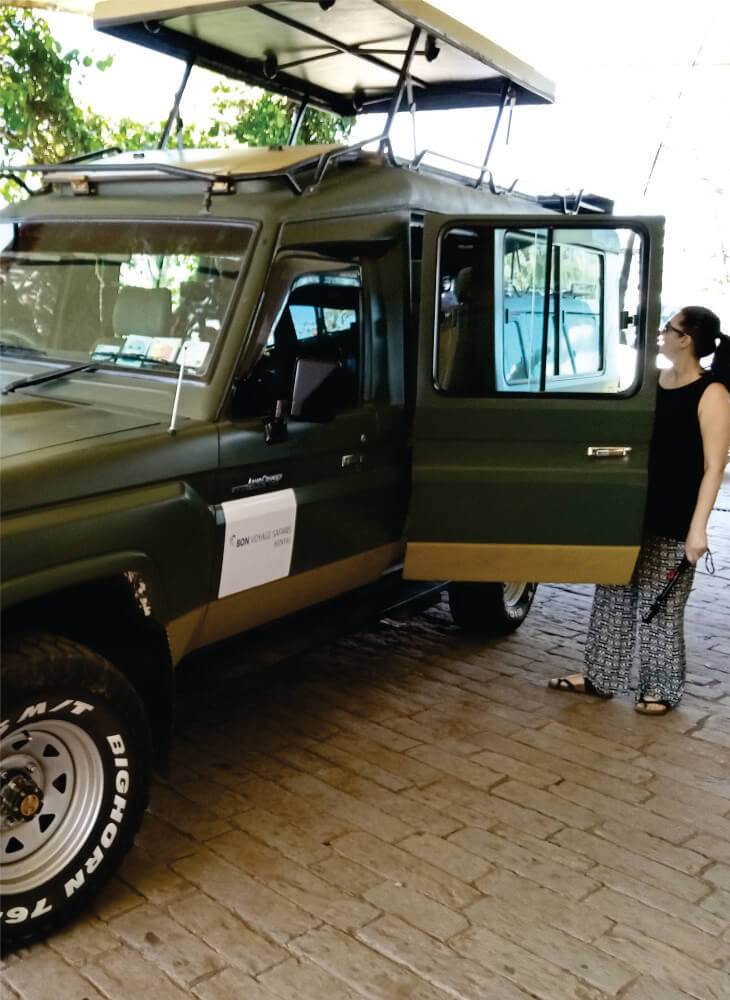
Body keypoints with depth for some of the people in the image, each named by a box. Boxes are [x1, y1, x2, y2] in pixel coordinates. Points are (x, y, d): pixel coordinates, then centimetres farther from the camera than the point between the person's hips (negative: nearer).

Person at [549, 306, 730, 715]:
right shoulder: (654, 381, 7)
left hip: (674, 520, -7)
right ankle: (601, 676, 26)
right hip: (633, 508, 7)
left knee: (659, 604, 4)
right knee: (614, 594, 12)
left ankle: (662, 688, 22)